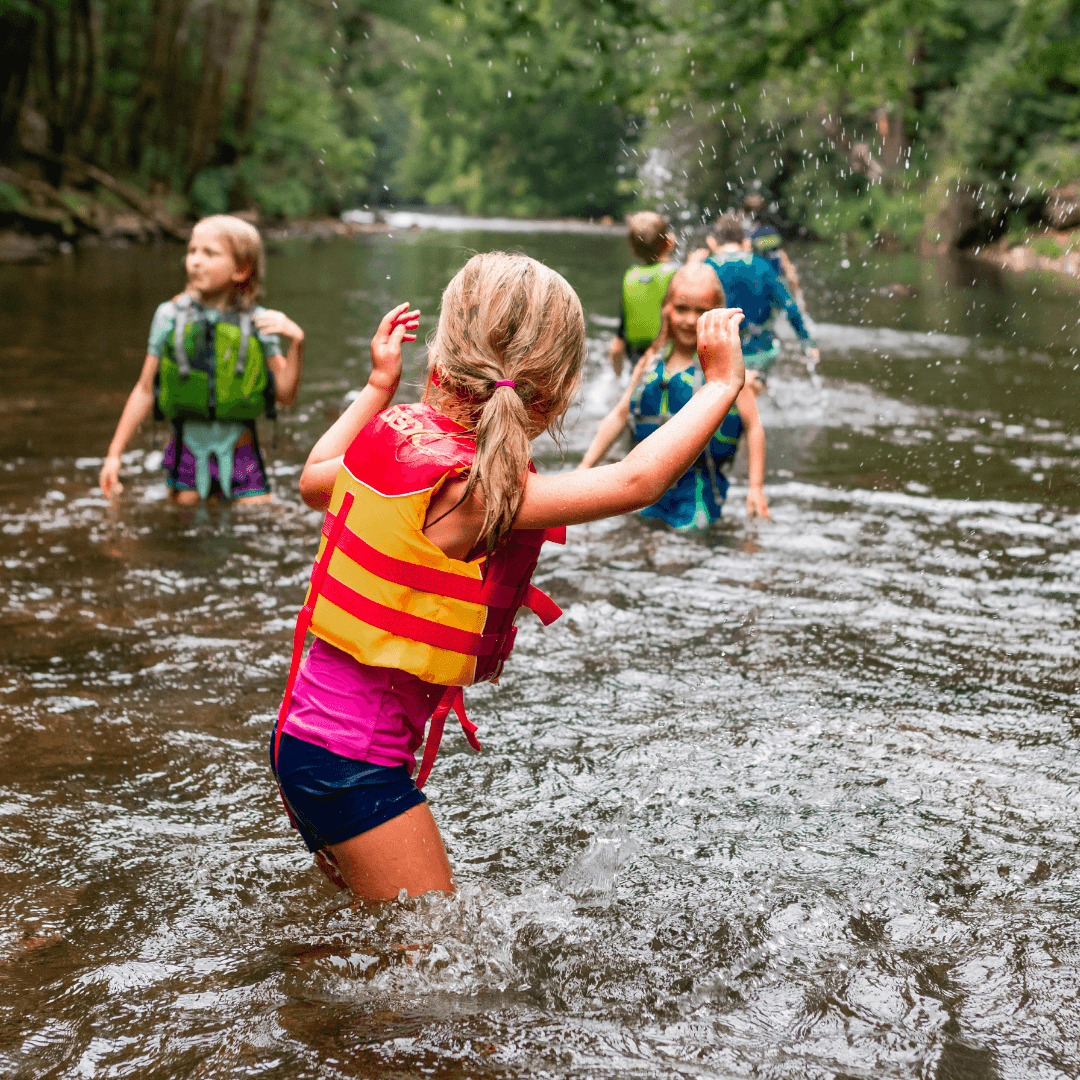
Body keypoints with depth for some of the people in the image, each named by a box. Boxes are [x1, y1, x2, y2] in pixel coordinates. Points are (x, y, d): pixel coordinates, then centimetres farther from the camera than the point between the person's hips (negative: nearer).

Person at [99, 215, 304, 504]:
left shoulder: (258, 322, -3)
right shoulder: (170, 315, -2)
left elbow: (285, 394, -1)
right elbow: (144, 391, 5)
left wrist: (296, 341, -15)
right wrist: (114, 453, 4)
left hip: (240, 456, 0)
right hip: (188, 455, 1)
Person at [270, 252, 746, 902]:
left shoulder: (396, 430, -2)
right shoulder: (469, 493, -27)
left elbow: (314, 481, 22)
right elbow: (635, 483, -30)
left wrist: (378, 385, 29)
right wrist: (721, 386, -17)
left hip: (307, 732, 9)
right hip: (355, 766, -9)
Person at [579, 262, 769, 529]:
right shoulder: (652, 361, 7)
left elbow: (753, 425, -9)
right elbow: (619, 415, 14)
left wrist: (756, 488, -15)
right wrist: (584, 468, 10)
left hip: (699, 495, -5)